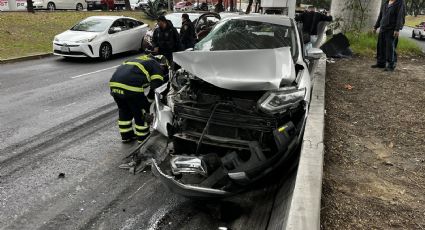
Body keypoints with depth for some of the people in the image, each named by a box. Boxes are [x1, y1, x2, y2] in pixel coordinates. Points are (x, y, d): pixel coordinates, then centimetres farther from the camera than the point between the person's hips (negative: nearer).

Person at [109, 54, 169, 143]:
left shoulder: (139, 60, 36)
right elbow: (155, 88, 2)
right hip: (132, 87, -7)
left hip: (114, 83, 7)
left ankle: (126, 136, 39)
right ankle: (143, 138, 27)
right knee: (140, 113, 13)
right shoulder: (157, 66, 14)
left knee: (124, 111, 27)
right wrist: (148, 106, 13)